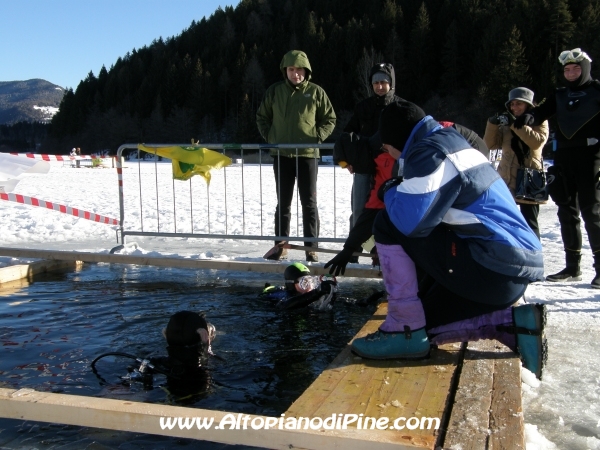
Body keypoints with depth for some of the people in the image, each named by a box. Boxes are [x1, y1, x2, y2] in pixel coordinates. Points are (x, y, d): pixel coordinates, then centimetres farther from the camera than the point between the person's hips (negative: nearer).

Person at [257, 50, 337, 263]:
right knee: (283, 203, 10)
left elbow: (330, 119, 7)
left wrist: (317, 137, -6)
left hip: (307, 155, -1)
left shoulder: (316, 92, -1)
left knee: (309, 203, 2)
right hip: (281, 155, 2)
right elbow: (262, 117, 13)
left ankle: (311, 248, 8)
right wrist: (269, 137, 1)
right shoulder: (275, 90, 3)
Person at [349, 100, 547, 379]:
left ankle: (404, 329, -4)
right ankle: (517, 325, 10)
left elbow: (409, 220, -24)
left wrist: (390, 191, -5)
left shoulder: (429, 152, -12)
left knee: (388, 227, -9)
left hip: (493, 267, -10)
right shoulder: (450, 141, 19)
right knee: (421, 325, 19)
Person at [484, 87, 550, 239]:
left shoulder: (539, 122, 3)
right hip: (507, 179, 3)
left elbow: (538, 141, -17)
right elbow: (491, 144, 4)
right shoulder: (506, 123, 11)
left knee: (529, 221, 0)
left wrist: (516, 124, -21)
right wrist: (492, 123, -10)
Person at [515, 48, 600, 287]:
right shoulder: (560, 95, 18)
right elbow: (543, 111, 4)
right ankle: (572, 266, 16)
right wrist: (529, 117, -18)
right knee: (567, 210, 7)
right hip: (564, 155, 5)